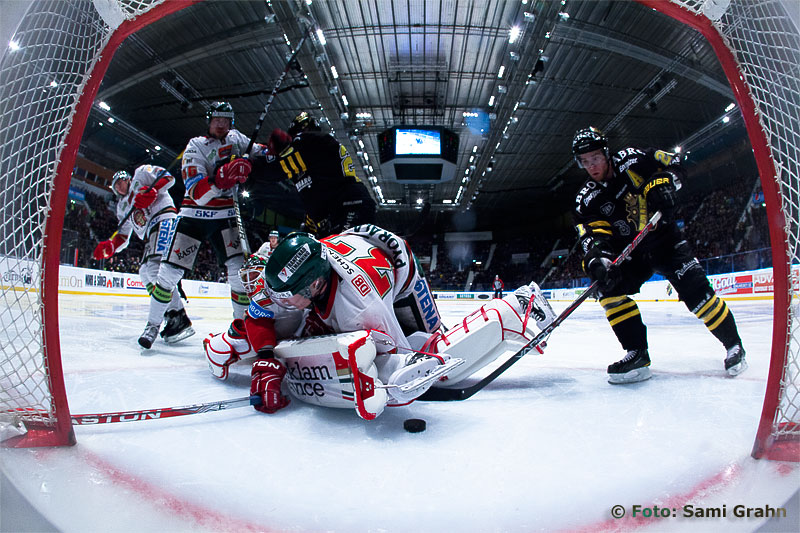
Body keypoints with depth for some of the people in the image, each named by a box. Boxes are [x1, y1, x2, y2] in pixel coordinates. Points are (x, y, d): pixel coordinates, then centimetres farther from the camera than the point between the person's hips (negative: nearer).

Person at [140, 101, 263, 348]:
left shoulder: (235, 138, 5)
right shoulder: (195, 146, -8)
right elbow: (197, 193, -21)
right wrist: (221, 179, -38)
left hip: (224, 217, 2)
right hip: (194, 215, -2)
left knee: (239, 267, -13)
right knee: (170, 270, -4)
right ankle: (153, 323, 13)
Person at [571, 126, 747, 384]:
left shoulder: (631, 160, -10)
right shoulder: (587, 199, -6)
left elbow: (674, 164, 0)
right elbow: (591, 235, -17)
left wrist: (662, 183, -21)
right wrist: (596, 259, -37)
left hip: (664, 238, -2)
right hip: (630, 252, 3)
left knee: (694, 290, -14)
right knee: (609, 285, -20)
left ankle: (733, 344, 11)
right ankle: (637, 354, -14)